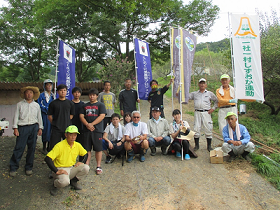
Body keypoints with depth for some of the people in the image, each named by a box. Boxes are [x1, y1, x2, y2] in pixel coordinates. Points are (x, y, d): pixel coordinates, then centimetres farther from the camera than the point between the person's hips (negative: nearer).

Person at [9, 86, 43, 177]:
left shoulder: (36, 105, 13)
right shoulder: (20, 104, 8)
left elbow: (39, 117, 16)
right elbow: (16, 116, 4)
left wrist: (40, 128, 12)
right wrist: (15, 128, -3)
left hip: (34, 127, 2)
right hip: (22, 127, -2)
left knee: (32, 148, 5)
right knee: (19, 147, -4)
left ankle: (29, 168, 16)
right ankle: (13, 168, 8)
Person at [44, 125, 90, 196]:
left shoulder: (77, 145, 0)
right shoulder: (59, 146, -18)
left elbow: (86, 154, 16)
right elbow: (47, 158, -25)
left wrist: (82, 162, -5)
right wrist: (56, 171, -29)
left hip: (72, 168, 5)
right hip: (60, 169, -5)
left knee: (86, 168, -20)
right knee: (64, 181, -37)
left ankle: (74, 181, 8)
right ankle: (55, 184, 2)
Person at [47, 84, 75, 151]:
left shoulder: (70, 103, 5)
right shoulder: (53, 103, 2)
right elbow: (49, 116, 6)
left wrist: (66, 122, 5)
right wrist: (54, 123, 2)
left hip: (67, 128, 1)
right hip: (56, 128, -1)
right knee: (53, 147, 1)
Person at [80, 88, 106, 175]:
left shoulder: (101, 105, 5)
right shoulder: (85, 106, 17)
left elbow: (102, 116, -6)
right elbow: (81, 116, 8)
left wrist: (92, 124, -14)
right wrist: (87, 125, -10)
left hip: (97, 130, -3)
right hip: (86, 130, 4)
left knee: (98, 149, 1)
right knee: (87, 149, 7)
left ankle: (98, 167, 11)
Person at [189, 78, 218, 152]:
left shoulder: (210, 93, 13)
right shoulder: (194, 94, 16)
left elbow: (217, 101, 15)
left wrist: (213, 108, 4)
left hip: (206, 113, -1)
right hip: (197, 113, 1)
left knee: (208, 129, -2)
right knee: (196, 129, -2)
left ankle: (209, 146, 9)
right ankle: (196, 145, 11)